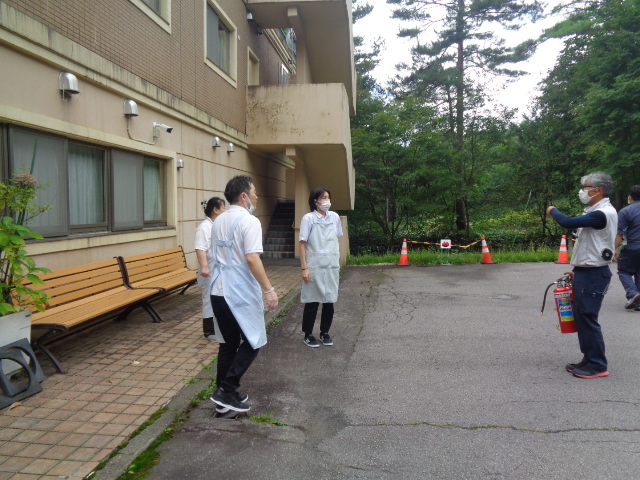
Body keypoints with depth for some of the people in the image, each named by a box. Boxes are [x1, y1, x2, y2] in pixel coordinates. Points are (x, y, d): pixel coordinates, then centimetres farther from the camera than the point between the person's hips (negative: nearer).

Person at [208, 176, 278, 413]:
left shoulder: (218, 221, 13)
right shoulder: (249, 221, -13)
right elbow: (252, 259, -22)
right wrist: (268, 289, -20)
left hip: (218, 291, 8)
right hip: (241, 294, -8)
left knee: (229, 343, 16)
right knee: (253, 342, 5)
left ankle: (225, 394, 22)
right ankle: (226, 390, 1)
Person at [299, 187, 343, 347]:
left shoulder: (334, 217, 5)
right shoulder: (308, 218, -8)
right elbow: (302, 244, -7)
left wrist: (338, 262, 13)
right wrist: (304, 268, -12)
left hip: (331, 266, 4)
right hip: (314, 267, -4)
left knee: (329, 301, 9)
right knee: (312, 302, 4)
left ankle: (324, 333, 26)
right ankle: (308, 335, 19)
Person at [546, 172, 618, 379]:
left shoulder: (602, 214, -18)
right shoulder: (596, 213, 15)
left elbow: (568, 222, -25)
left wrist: (553, 211, -4)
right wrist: (578, 270, 19)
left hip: (593, 275, -10)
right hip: (586, 272, 10)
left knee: (587, 318, -6)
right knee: (580, 316, 13)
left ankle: (598, 366, 4)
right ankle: (589, 360, 22)